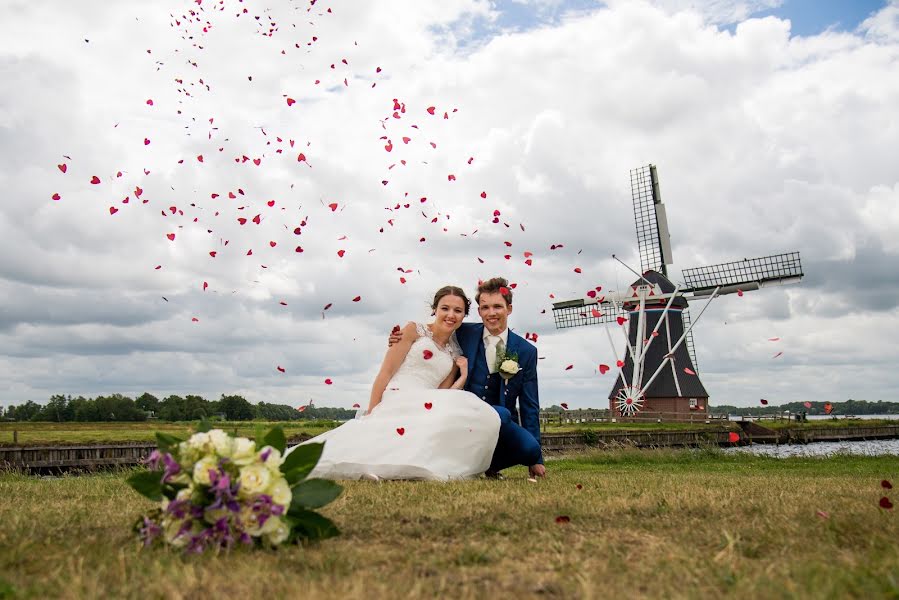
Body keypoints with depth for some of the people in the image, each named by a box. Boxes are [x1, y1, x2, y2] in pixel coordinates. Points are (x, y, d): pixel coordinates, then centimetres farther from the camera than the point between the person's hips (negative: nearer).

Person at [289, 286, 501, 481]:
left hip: (428, 409, 6)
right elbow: (385, 373, -1)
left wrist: (461, 380, 1)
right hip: (395, 404, -5)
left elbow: (441, 396, 15)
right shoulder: (414, 331, 7)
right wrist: (371, 415, -9)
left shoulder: (456, 355, 20)